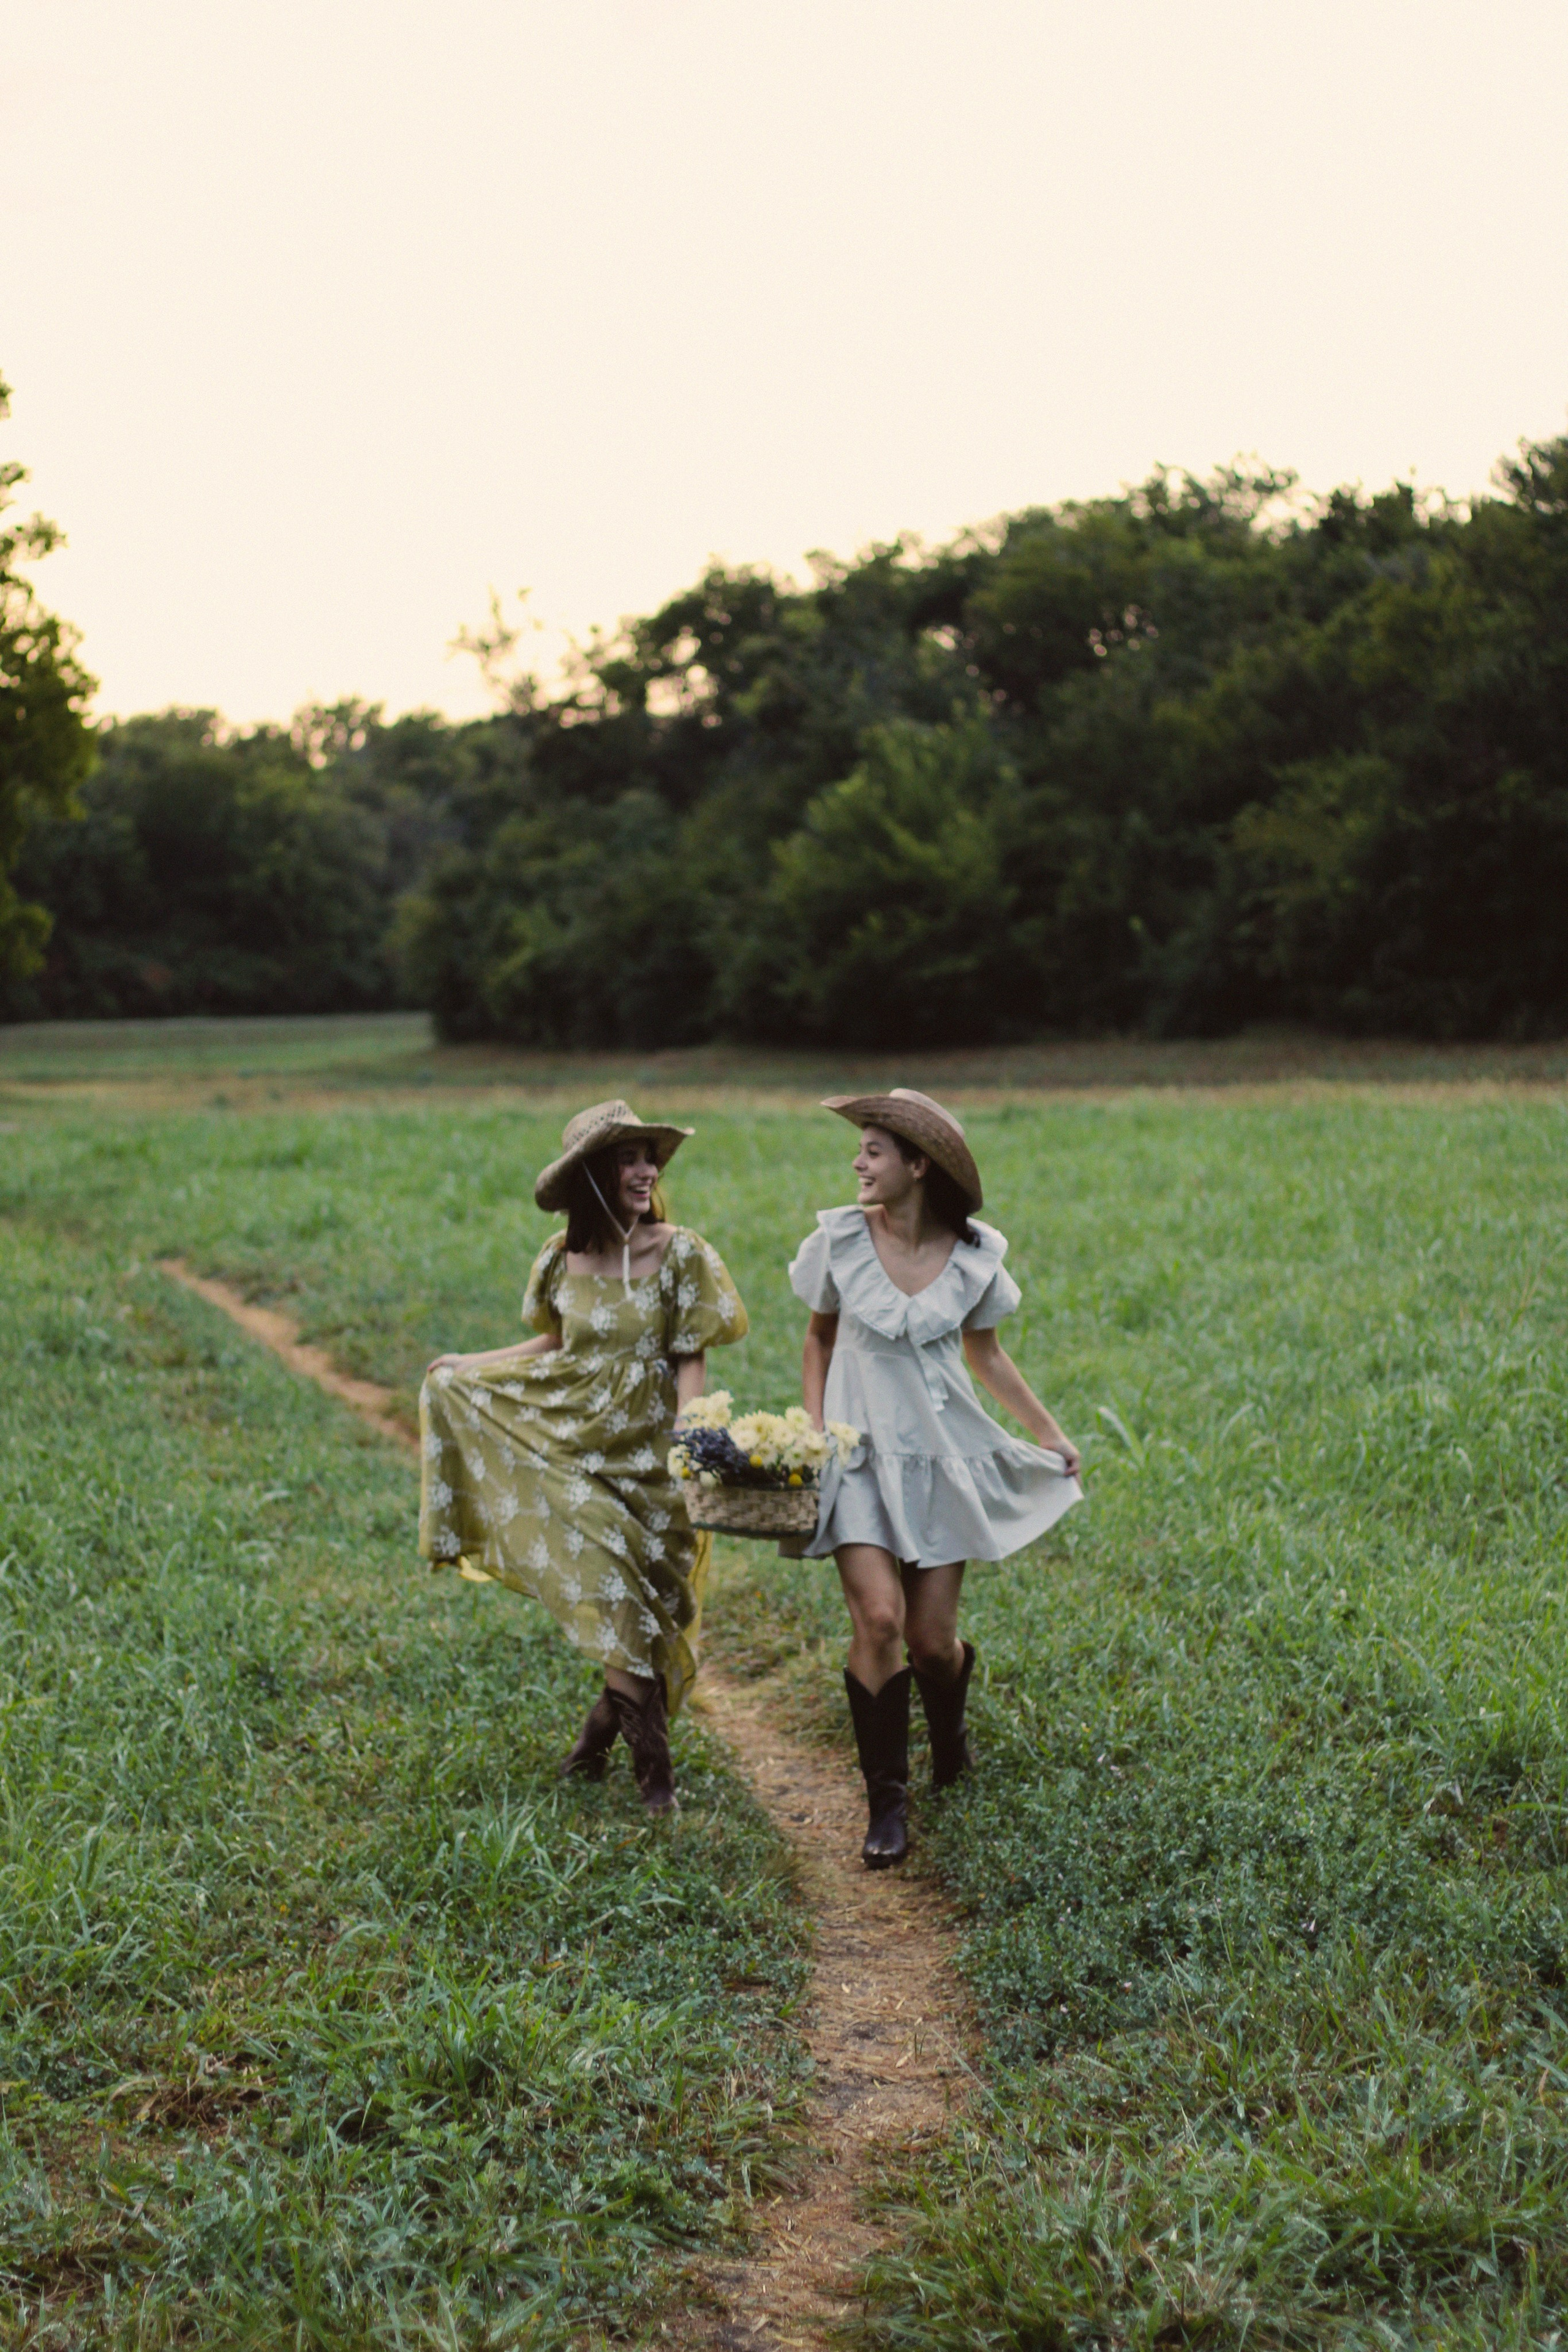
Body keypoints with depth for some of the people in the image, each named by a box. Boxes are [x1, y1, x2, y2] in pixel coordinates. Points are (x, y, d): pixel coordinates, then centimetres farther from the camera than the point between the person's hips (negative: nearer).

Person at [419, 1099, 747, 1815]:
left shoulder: (679, 1254, -8)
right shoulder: (562, 1258, 1)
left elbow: (691, 1361, -7)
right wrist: (468, 1365, 17)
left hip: (645, 1449, -2)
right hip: (572, 1439, 2)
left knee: (626, 1591, -1)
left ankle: (605, 1727, 20)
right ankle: (650, 1758, 1)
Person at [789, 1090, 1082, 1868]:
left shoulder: (973, 1257, -3)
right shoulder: (840, 1241, -5)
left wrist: (1049, 1434, 16)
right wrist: (812, 1430, 0)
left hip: (942, 1455, 1)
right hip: (861, 1454, -1)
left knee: (932, 1639, 1)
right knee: (877, 1618, -17)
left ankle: (949, 1740, 37)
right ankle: (886, 1804, -2)